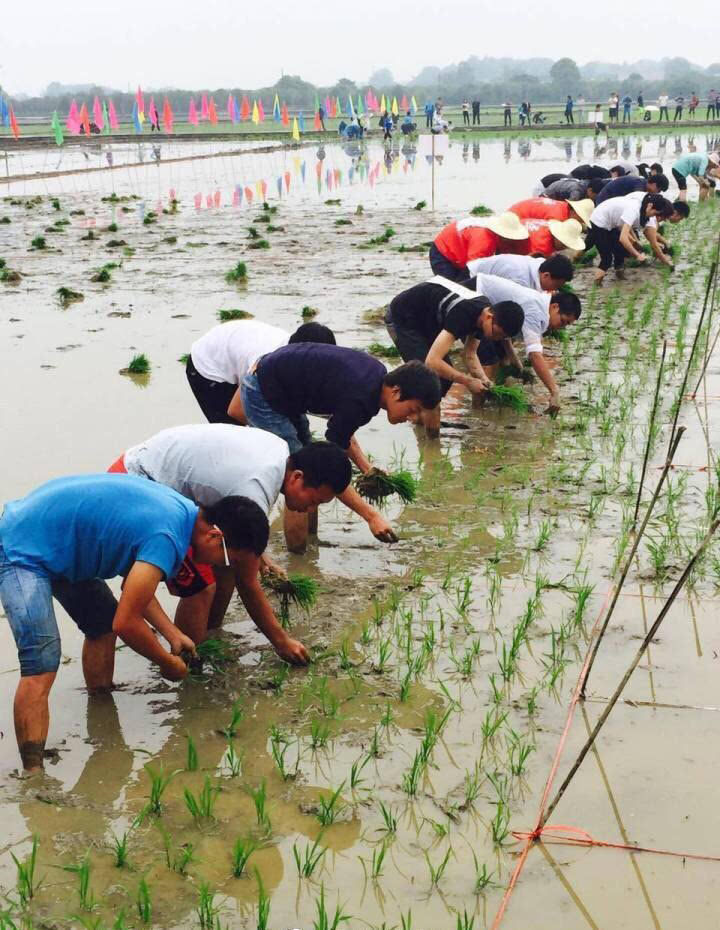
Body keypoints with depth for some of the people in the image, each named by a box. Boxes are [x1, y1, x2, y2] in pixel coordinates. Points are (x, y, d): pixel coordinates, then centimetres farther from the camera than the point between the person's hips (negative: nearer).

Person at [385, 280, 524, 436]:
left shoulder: (483, 312, -10)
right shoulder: (462, 316, -37)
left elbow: (470, 354, 3)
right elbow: (432, 361, -39)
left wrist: (483, 379, -16)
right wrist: (468, 381, -32)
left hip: (424, 319, 9)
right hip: (402, 319, -9)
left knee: (446, 375, 5)